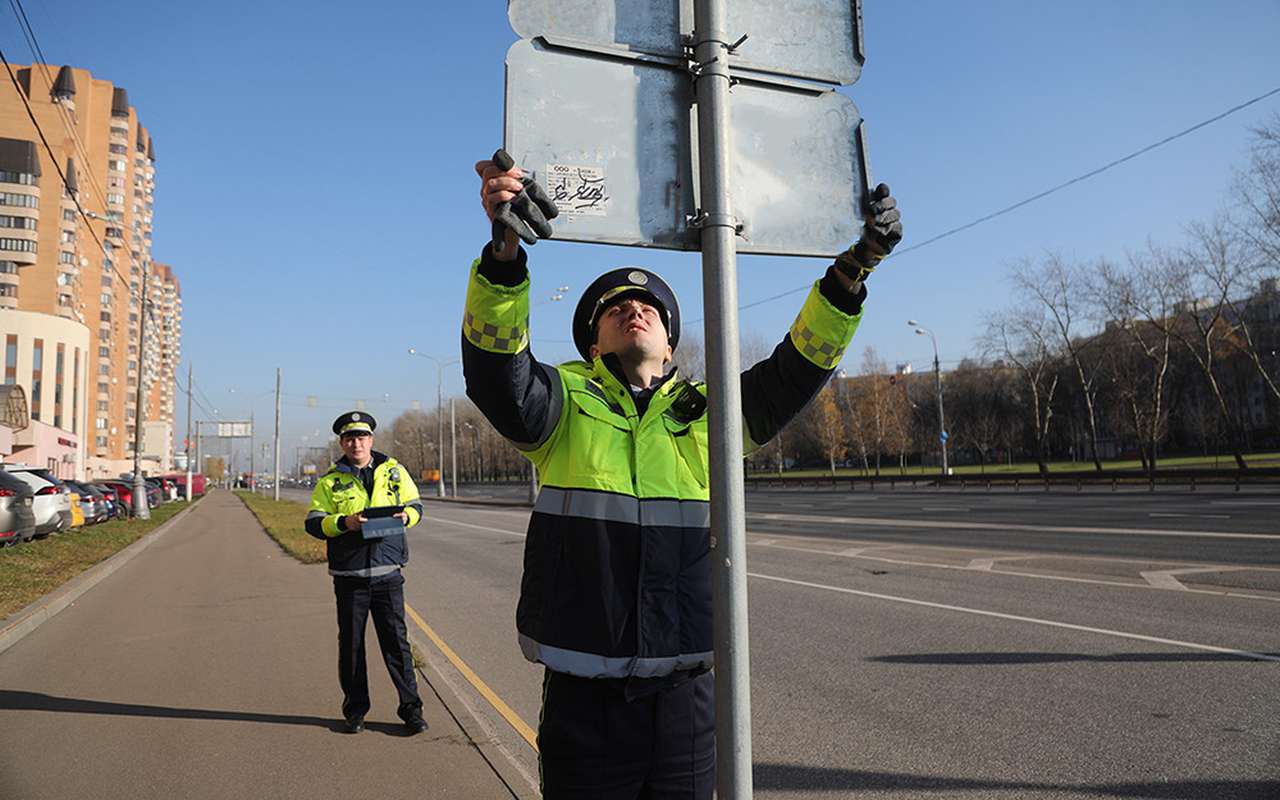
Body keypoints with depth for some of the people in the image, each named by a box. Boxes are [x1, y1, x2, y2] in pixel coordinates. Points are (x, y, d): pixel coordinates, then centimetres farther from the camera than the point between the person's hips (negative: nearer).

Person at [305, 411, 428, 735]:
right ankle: (355, 709, 23)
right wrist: (343, 523, -18)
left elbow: (415, 504, 14)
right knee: (351, 643, 9)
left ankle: (411, 707, 11)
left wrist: (405, 516, -8)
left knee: (396, 640, 3)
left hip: (388, 573, 0)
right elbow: (313, 523, 1)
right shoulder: (331, 481, 5)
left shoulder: (393, 470, 7)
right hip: (349, 576, 0)